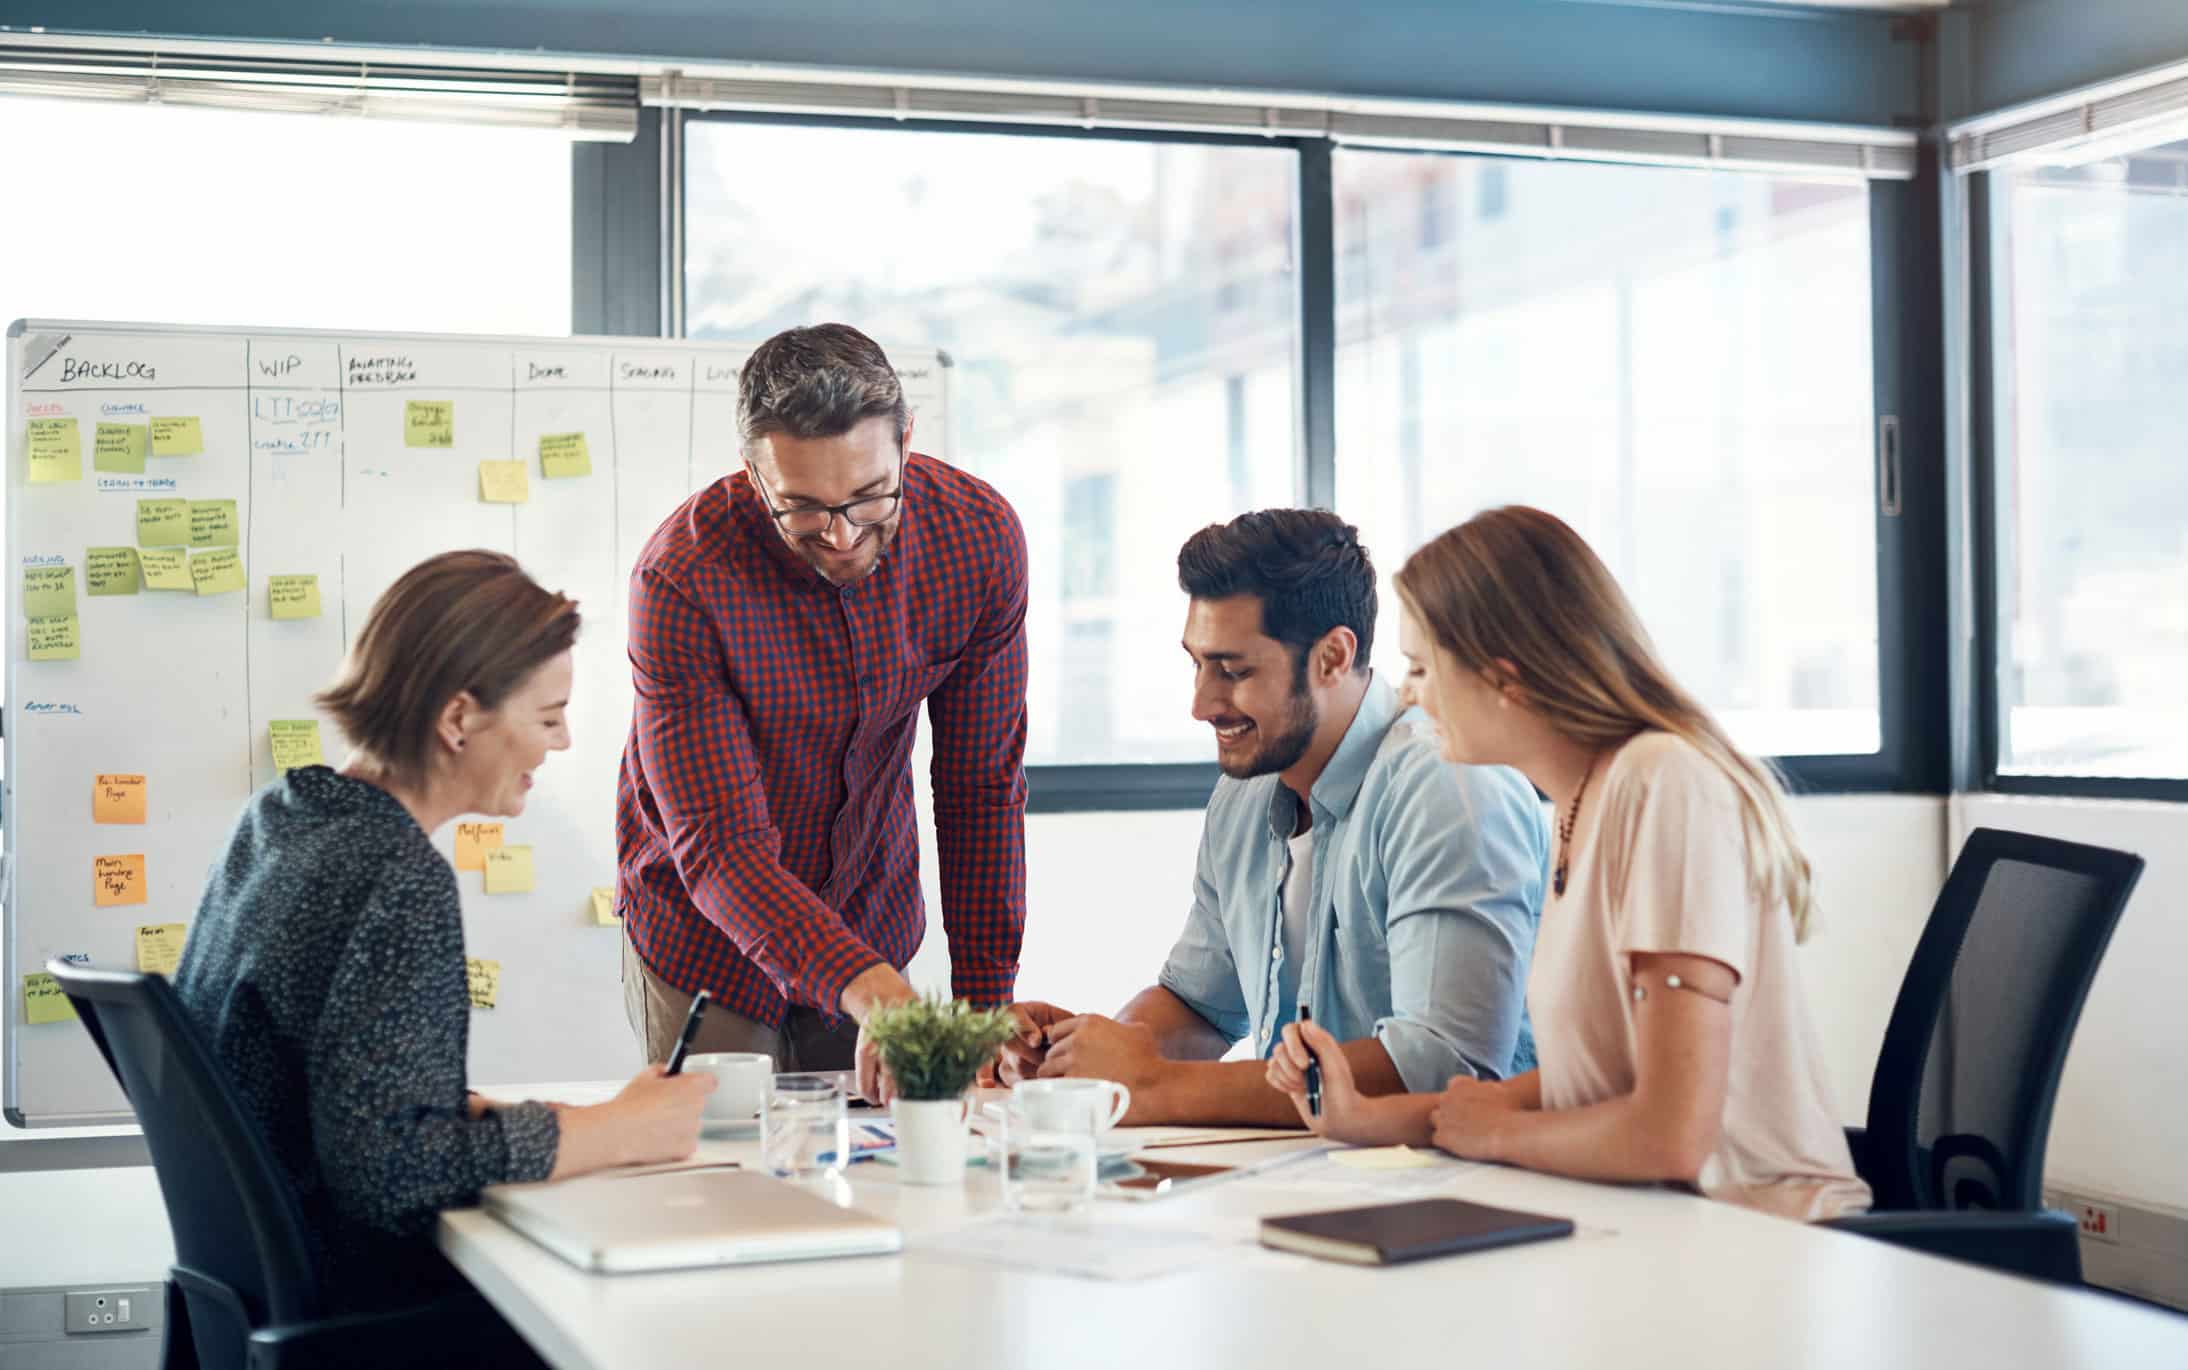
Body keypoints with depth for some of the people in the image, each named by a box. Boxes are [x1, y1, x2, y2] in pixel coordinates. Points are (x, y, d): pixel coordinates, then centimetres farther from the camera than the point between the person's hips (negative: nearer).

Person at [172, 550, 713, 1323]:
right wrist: (624, 1129, -20)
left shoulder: (276, 816, 6)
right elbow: (388, 1165, -29)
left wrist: (471, 1108, 4)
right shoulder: (401, 881, -22)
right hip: (359, 1305, -9)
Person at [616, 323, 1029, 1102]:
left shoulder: (979, 536, -18)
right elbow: (720, 847, -31)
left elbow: (983, 789, -8)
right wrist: (866, 988, -46)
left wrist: (985, 1007, -11)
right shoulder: (682, 579, -30)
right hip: (709, 948, -3)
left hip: (875, 931, 3)